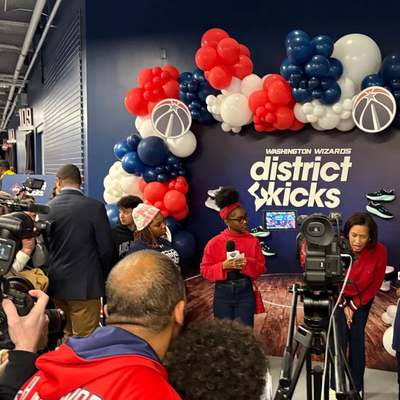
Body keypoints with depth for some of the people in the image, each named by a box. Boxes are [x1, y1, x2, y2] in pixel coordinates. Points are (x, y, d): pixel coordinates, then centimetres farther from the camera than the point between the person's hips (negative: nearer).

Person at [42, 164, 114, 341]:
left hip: (56, 283, 5)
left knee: (65, 338, 18)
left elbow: (43, 245, 7)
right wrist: (100, 276, 9)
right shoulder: (95, 206, -12)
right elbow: (106, 247, -8)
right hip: (85, 284, -5)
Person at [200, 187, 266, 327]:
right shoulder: (215, 243, -7)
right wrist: (223, 266, -20)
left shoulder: (253, 241, -2)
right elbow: (205, 270, -3)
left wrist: (248, 264, -17)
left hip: (245, 292, 1)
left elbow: (261, 267, 3)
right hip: (223, 293, -1)